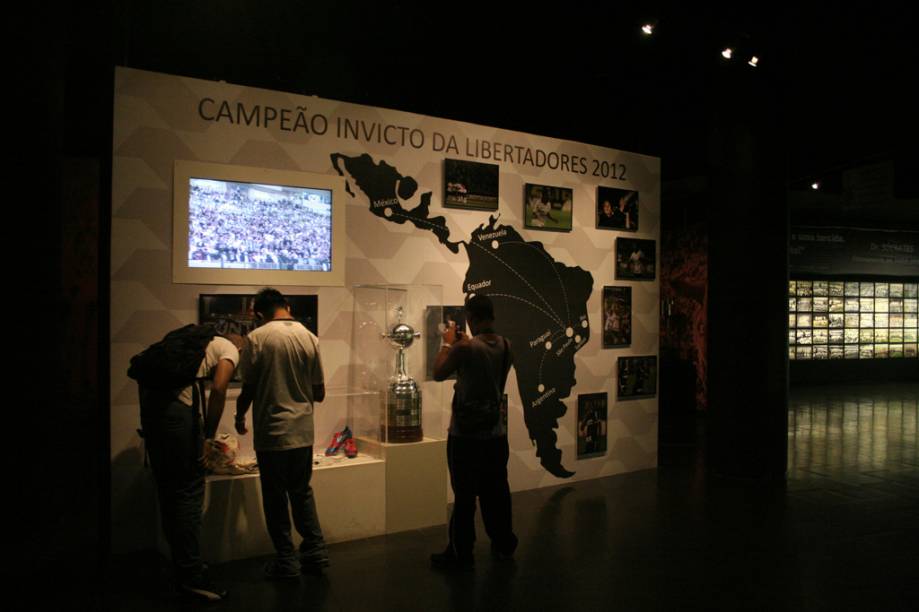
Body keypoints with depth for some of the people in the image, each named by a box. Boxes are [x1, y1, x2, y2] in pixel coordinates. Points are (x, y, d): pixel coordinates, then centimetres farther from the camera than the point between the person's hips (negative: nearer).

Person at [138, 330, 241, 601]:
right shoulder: (231, 350, 9)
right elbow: (218, 389, -11)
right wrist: (208, 436, -2)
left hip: (150, 398, 9)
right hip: (176, 405, -8)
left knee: (168, 488, 17)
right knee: (190, 490, -1)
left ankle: (183, 563, 30)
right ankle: (191, 575, 4)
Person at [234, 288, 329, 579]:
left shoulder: (257, 338, -9)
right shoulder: (310, 338, 0)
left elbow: (248, 389, -6)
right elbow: (319, 393, 4)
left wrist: (240, 418, 12)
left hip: (271, 432, -3)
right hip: (303, 431, 4)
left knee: (275, 497, 10)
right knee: (302, 492, 19)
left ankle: (286, 561, 17)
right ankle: (315, 551, 20)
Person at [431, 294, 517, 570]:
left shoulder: (465, 347, -19)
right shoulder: (506, 346, 0)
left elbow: (438, 374, -6)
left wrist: (447, 344, 5)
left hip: (465, 435, -6)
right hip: (496, 433, 6)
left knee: (465, 496, 3)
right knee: (496, 492, 18)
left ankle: (460, 554, 13)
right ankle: (504, 545, 31)